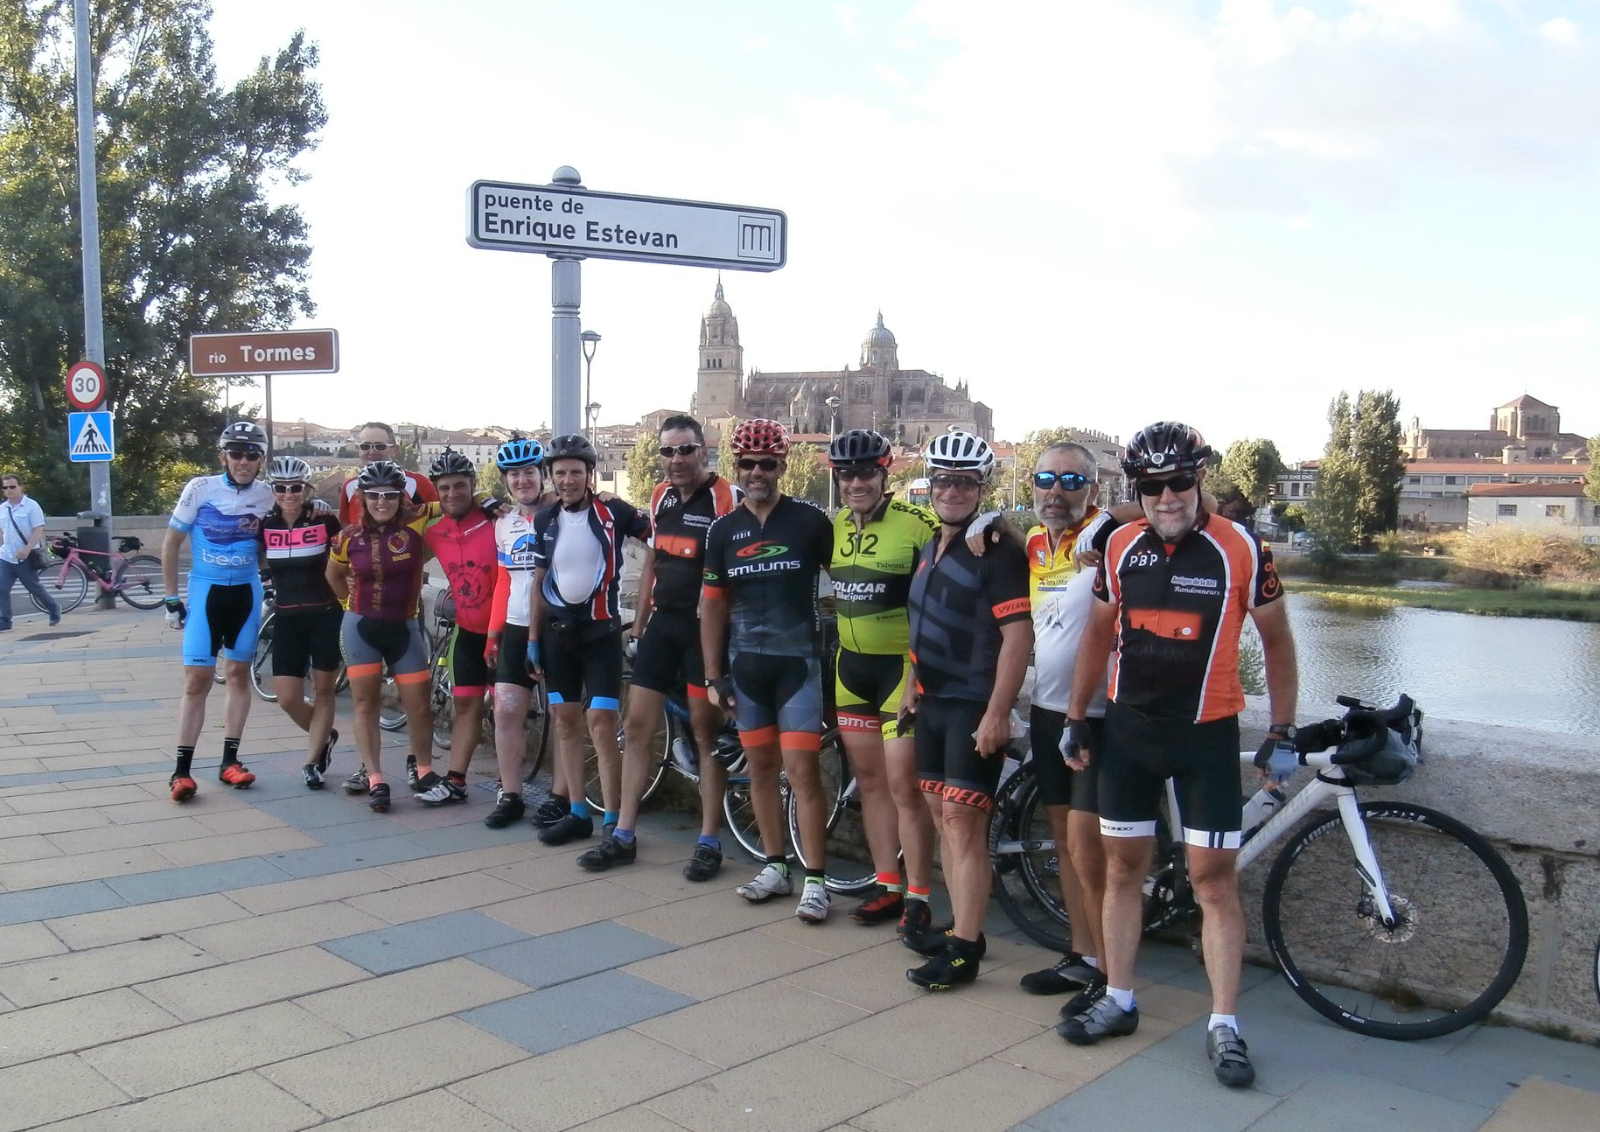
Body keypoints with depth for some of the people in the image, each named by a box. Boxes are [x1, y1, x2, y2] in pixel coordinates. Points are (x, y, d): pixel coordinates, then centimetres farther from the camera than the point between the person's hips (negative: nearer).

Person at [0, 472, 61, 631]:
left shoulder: (31, 506, -9)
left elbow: (38, 531, -14)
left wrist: (27, 549, -25)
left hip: (25, 558, -5)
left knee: (35, 588, 6)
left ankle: (54, 609, 28)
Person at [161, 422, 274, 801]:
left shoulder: (266, 495, -2)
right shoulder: (200, 489, -9)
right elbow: (171, 543, -2)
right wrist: (171, 598, -3)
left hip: (246, 592, 3)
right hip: (205, 590, -3)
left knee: (238, 673, 8)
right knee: (197, 679, -6)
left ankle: (229, 761, 16)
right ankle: (181, 769, -1)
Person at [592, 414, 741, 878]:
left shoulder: (726, 498, -11)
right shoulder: (661, 496, 9)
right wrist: (638, 622, 17)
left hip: (704, 628, -6)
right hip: (663, 622, 6)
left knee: (705, 733, 2)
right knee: (636, 726, 7)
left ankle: (709, 842, 13)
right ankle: (623, 835, 17)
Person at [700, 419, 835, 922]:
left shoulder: (809, 521, -5)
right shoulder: (724, 530, 4)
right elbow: (713, 605, 8)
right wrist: (713, 675, 4)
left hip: (798, 662, -4)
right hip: (746, 664, 4)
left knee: (802, 771, -7)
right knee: (761, 767, 11)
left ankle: (815, 880, 1)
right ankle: (775, 867, 23)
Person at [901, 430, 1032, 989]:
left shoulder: (997, 550, -14)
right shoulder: (930, 548, 13)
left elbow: (1018, 635, -19)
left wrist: (996, 712, -23)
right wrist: (913, 684, 19)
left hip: (974, 708, -8)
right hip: (933, 703, 9)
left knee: (963, 822, -7)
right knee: (944, 818, 13)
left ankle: (965, 949, 0)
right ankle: (959, 927, 24)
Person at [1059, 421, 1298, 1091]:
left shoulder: (1239, 549, -9)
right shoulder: (1121, 546, 0)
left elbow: (1275, 638, 1)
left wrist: (1283, 729, -2)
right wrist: (1075, 718, 11)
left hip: (1206, 733, -3)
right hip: (1127, 727, 3)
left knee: (1214, 878, 0)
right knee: (1122, 867, 10)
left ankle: (1224, 1025, 12)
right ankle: (1118, 1001, 24)